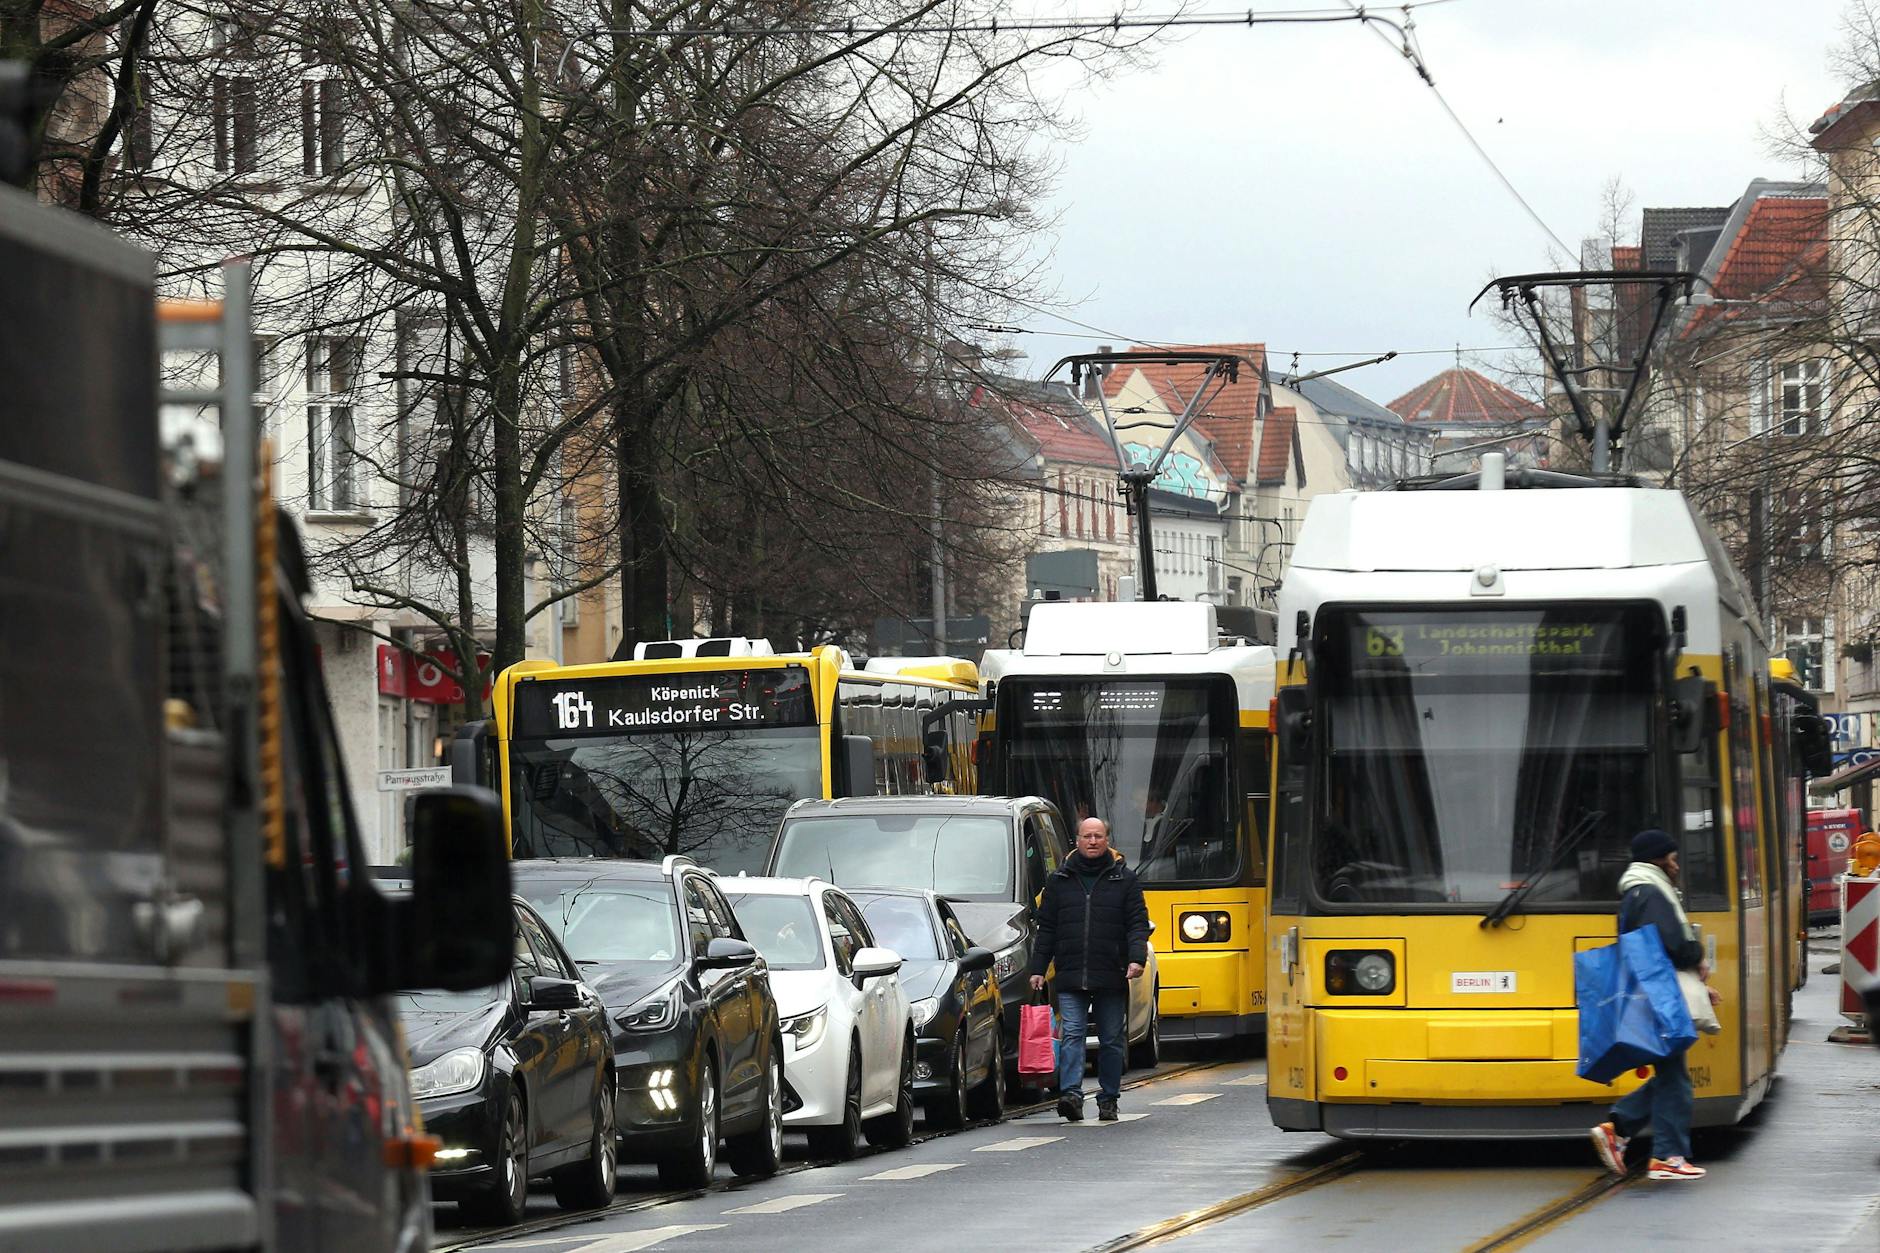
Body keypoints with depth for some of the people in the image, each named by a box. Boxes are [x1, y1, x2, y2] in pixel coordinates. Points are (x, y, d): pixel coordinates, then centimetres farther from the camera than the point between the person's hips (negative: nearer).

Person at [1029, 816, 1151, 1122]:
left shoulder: (1124, 879, 7)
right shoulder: (1059, 881, 11)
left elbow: (1138, 924, 2)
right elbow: (1046, 928, 13)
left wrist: (1137, 958, -15)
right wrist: (1038, 969, 7)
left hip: (1112, 978, 0)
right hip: (1071, 977, 0)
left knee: (1111, 1040, 6)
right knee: (1071, 1034, -12)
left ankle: (1108, 1100, 13)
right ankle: (1071, 1094, -21)